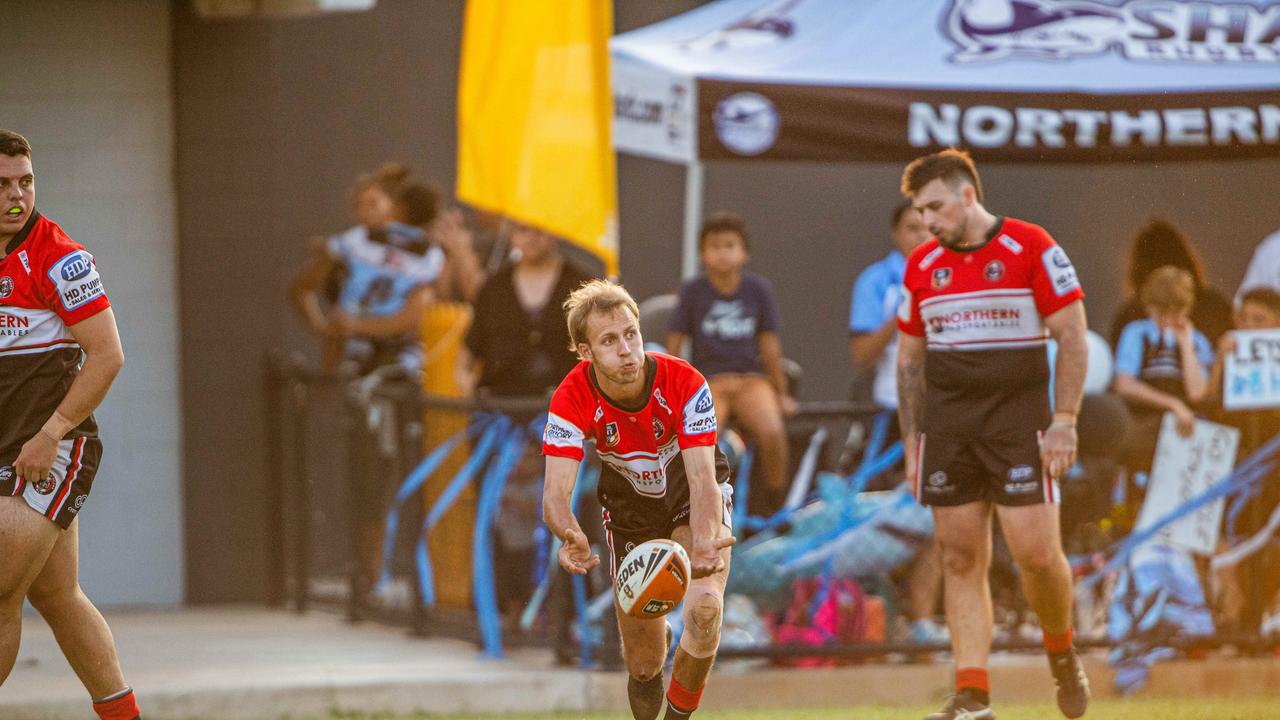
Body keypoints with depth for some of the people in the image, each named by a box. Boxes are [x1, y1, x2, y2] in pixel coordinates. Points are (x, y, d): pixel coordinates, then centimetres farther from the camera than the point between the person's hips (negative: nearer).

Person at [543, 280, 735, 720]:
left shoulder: (683, 384, -30)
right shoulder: (572, 400, -27)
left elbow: (702, 479, -35)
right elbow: (556, 491, -35)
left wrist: (703, 544, -55)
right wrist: (571, 535, -58)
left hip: (692, 501, -2)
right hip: (630, 511, 2)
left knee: (704, 607, -31)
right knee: (644, 666, 1)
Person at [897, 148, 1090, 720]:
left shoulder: (1032, 249, -5)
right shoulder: (921, 267, 10)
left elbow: (1072, 335, -5)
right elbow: (909, 360, 17)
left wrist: (1064, 422, -11)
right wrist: (912, 442, 11)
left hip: (1018, 417, -4)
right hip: (947, 426, 4)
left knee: (1037, 553, -11)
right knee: (960, 560, 0)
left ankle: (1061, 652, 17)